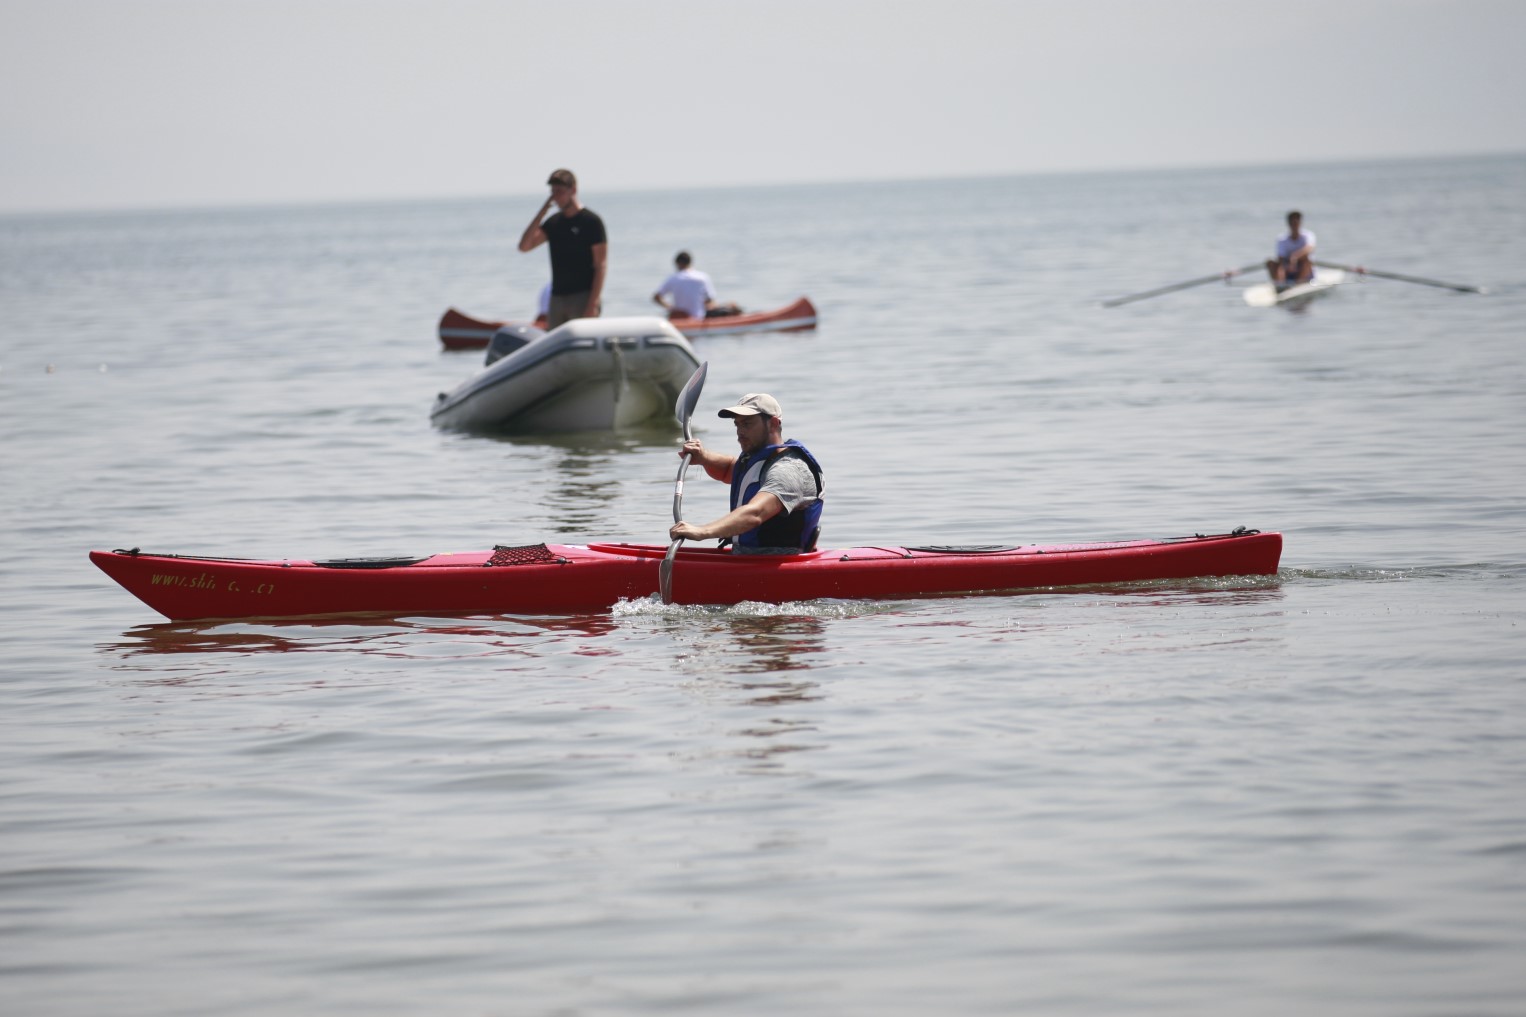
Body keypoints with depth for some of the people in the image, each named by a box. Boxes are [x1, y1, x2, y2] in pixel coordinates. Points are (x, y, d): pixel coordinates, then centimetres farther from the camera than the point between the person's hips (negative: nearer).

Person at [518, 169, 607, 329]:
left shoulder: (591, 221, -6)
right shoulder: (553, 222, 12)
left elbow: (600, 266, -9)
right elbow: (524, 245, 2)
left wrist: (593, 304, -17)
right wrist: (542, 211, -2)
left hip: (582, 298, -6)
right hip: (557, 297, 6)